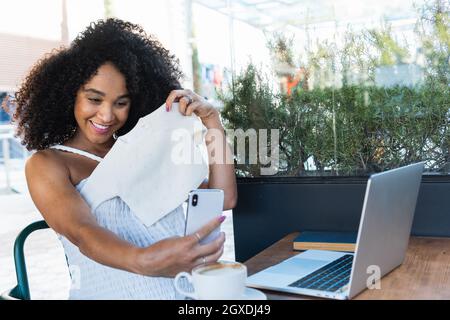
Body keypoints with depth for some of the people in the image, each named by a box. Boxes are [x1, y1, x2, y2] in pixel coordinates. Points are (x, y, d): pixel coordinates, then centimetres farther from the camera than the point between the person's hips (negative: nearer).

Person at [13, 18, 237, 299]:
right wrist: (143, 260, -35)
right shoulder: (47, 164, 3)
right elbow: (82, 233, -16)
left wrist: (211, 120, -1)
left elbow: (224, 199, 7)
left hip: (190, 289, 3)